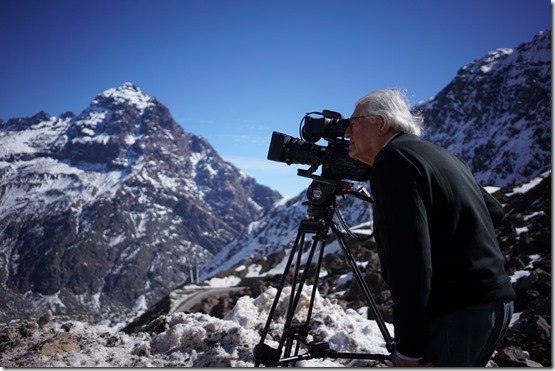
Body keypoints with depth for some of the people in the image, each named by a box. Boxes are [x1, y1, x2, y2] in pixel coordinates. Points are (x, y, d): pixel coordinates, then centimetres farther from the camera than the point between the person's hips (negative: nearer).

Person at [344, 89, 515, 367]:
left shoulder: (393, 158, -12)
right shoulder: (437, 154, 15)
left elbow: (409, 256, -21)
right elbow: (494, 211, 27)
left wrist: (407, 349, -19)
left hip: (455, 313, -9)